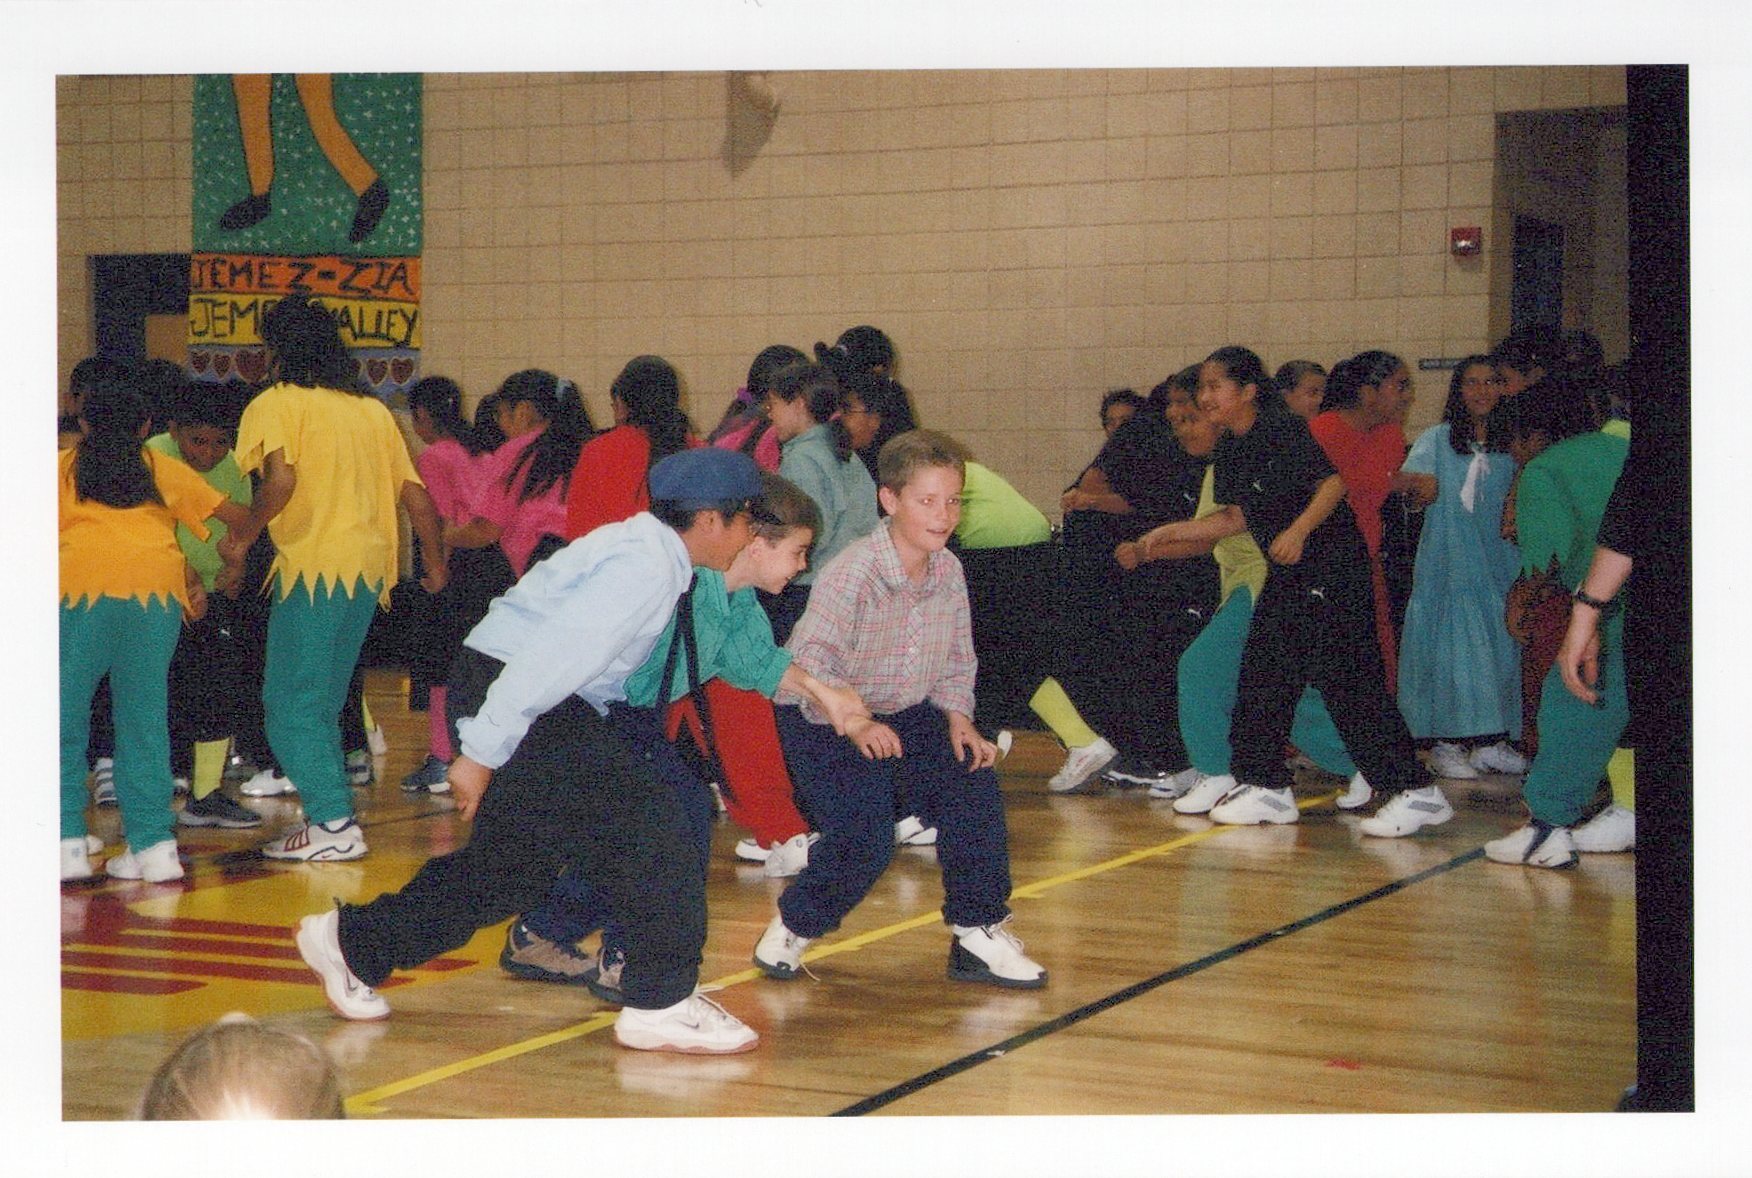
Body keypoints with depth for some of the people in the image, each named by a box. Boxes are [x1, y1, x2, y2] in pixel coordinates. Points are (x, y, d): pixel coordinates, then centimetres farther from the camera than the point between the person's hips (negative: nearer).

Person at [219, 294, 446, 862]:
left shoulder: (276, 404, -2)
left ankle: (334, 822, -9)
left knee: (290, 706, -1)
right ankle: (328, 815, 15)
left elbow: (281, 481, -19)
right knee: (323, 703, 16)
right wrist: (434, 565, 28)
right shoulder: (373, 409, 14)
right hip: (369, 567, 6)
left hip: (312, 566, -6)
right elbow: (416, 495, 14)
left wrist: (244, 535, -3)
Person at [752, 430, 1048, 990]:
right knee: (862, 840, -19)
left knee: (973, 783, -13)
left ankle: (978, 934, 0)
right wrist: (855, 725, -44)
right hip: (826, 715, -6)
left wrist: (958, 719, -10)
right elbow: (810, 661, -33)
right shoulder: (852, 573, -27)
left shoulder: (948, 571, -6)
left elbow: (955, 660, 6)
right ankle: (793, 927, 11)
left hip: (908, 712, 6)